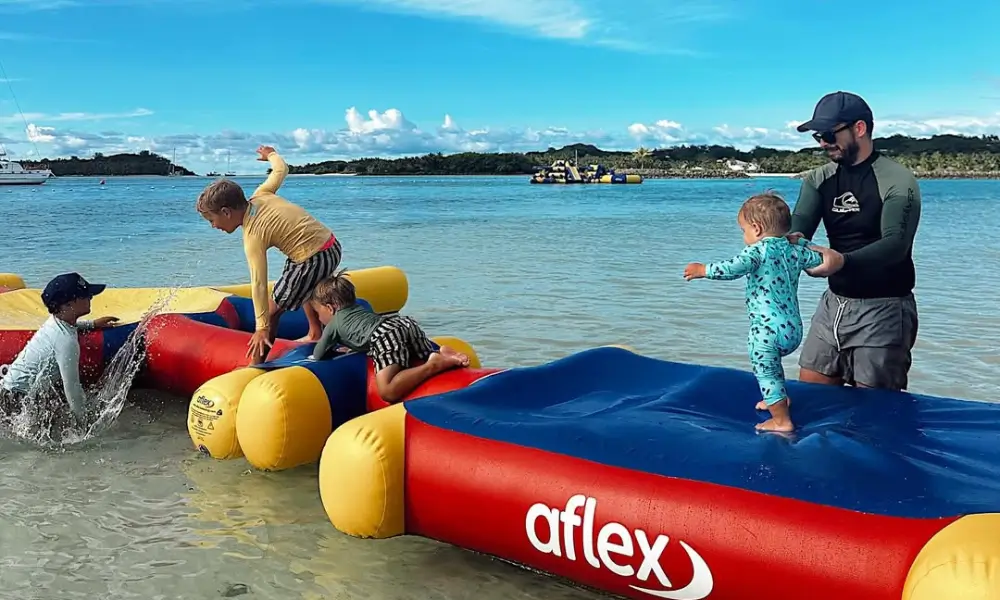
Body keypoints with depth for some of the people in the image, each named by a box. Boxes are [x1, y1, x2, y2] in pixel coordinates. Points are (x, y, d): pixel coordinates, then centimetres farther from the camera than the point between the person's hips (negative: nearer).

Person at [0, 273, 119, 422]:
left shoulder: (55, 320, 0)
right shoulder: (66, 341, -28)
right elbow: (72, 388, -25)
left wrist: (93, 324, 26)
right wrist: (83, 421, -16)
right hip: (19, 398, -10)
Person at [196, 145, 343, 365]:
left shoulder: (253, 237, -17)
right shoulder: (260, 195, 1)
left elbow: (259, 283, -21)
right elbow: (281, 170, 18)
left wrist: (262, 327, -22)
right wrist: (271, 154, 41)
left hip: (314, 261, -9)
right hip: (332, 245, 9)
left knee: (273, 311, 3)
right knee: (305, 288, 38)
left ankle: (255, 366, 10)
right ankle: (316, 334, 50)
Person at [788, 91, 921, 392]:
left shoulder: (898, 181, -12)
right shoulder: (819, 180, 6)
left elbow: (896, 244, -25)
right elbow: (800, 222, -10)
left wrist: (843, 260, -42)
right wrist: (793, 240, -35)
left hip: (884, 309, -6)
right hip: (834, 303, 6)